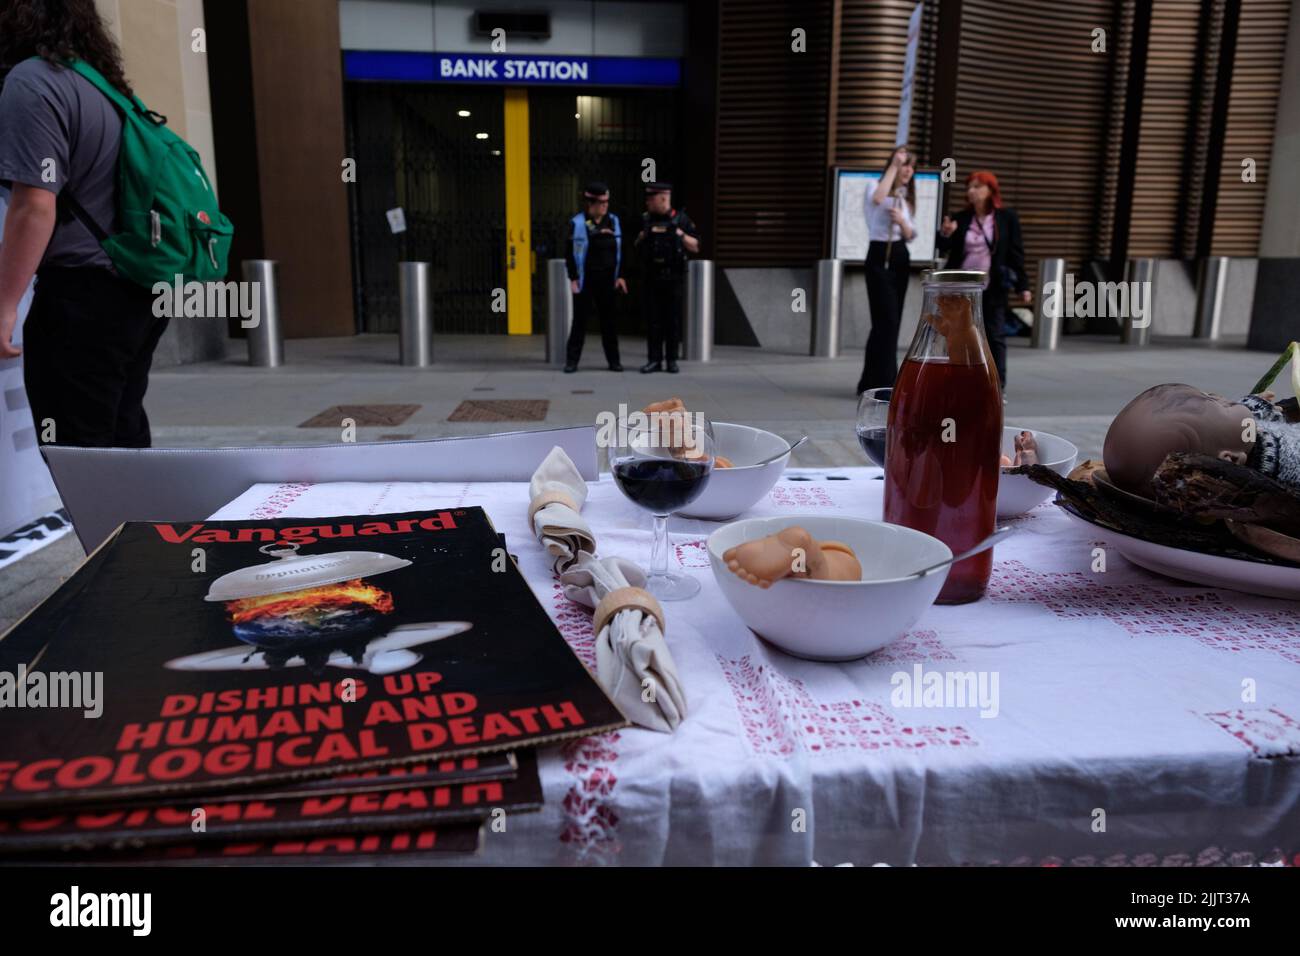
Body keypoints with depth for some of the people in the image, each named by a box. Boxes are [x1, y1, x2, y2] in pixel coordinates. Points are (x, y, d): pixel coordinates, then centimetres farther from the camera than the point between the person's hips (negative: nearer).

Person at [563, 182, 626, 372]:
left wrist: (620, 276, 6)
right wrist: (573, 278, -8)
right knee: (580, 320, 1)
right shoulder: (578, 223, -7)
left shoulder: (613, 221, 5)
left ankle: (613, 360, 14)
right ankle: (572, 360, 8)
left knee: (610, 319, 6)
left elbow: (619, 251, 10)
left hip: (607, 279, 3)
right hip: (585, 280, -3)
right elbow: (571, 252, -4)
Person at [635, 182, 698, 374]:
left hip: (674, 279, -2)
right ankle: (655, 360, 7)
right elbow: (638, 248, 18)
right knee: (653, 320, 1)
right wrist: (642, 237, -1)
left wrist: (680, 234, -12)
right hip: (650, 278, 2)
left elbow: (696, 247, 1)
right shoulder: (646, 220, 9)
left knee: (673, 320, 1)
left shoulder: (681, 219, 1)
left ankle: (672, 360, 10)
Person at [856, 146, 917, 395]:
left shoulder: (906, 197, 18)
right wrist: (894, 165, -23)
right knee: (888, 321, -14)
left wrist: (902, 221, -12)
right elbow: (877, 199, -30)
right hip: (879, 257, -8)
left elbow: (910, 235, 9)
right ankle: (885, 383, -11)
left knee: (889, 322, 8)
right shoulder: (875, 188, -3)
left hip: (901, 258, 8)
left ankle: (872, 382, 16)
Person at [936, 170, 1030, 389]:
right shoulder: (962, 218, 6)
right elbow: (944, 248, 4)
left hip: (993, 288, -2)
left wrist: (1022, 285, -3)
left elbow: (1016, 252, 0)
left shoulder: (1007, 217, 0)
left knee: (994, 336, 1)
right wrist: (945, 234, -19)